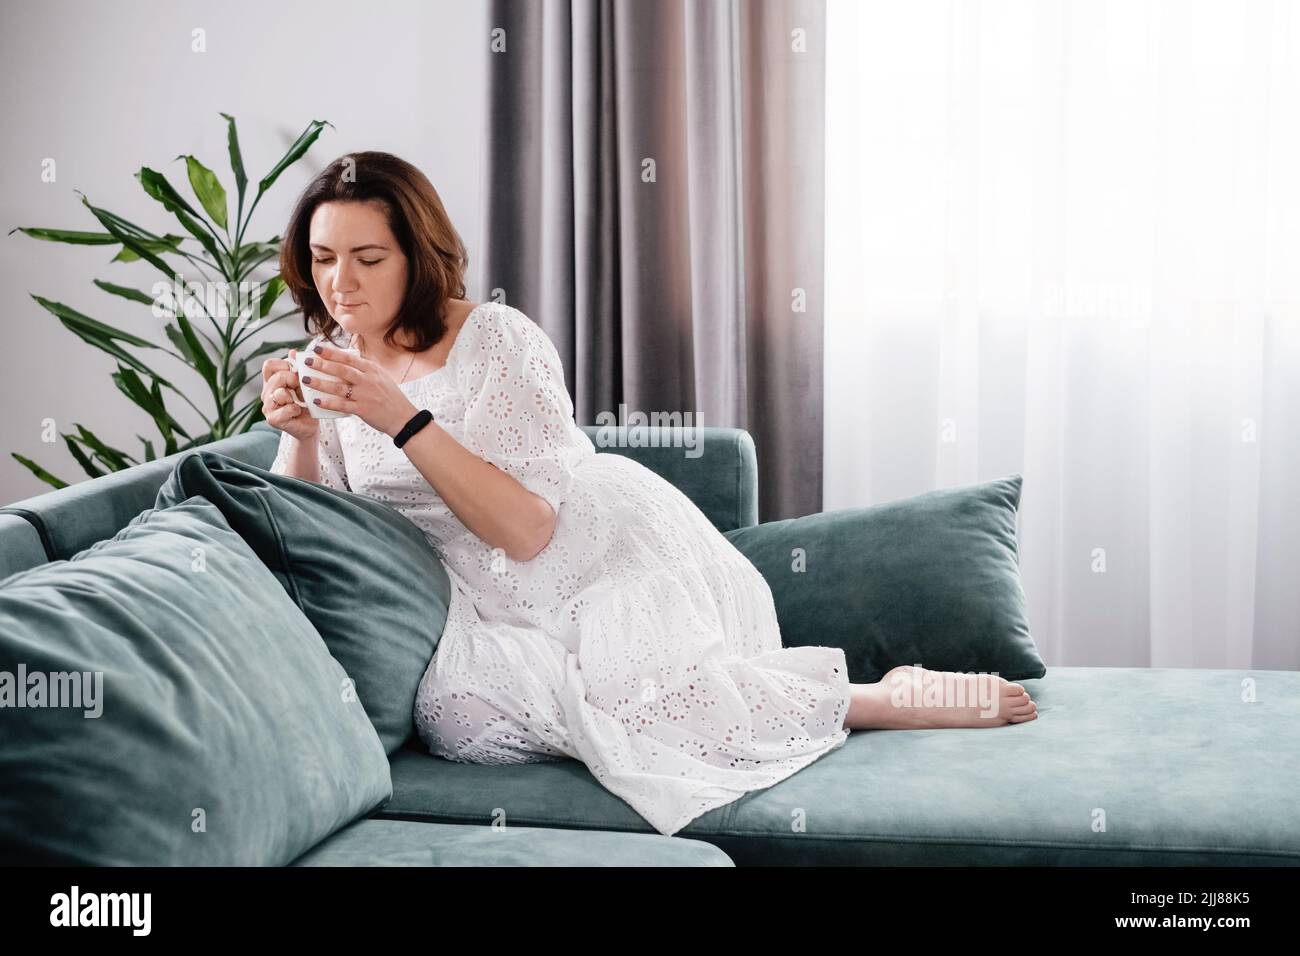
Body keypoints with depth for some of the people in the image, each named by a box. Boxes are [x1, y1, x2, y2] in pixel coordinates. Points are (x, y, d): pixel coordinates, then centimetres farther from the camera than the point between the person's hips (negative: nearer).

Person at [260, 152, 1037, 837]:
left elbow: (527, 528, -23)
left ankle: (895, 701, -11)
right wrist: (299, 435, -19)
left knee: (633, 695, -33)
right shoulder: (332, 364, 2)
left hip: (613, 551, -5)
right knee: (458, 710, -27)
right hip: (506, 604, 5)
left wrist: (404, 420, -29)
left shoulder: (499, 341, -15)